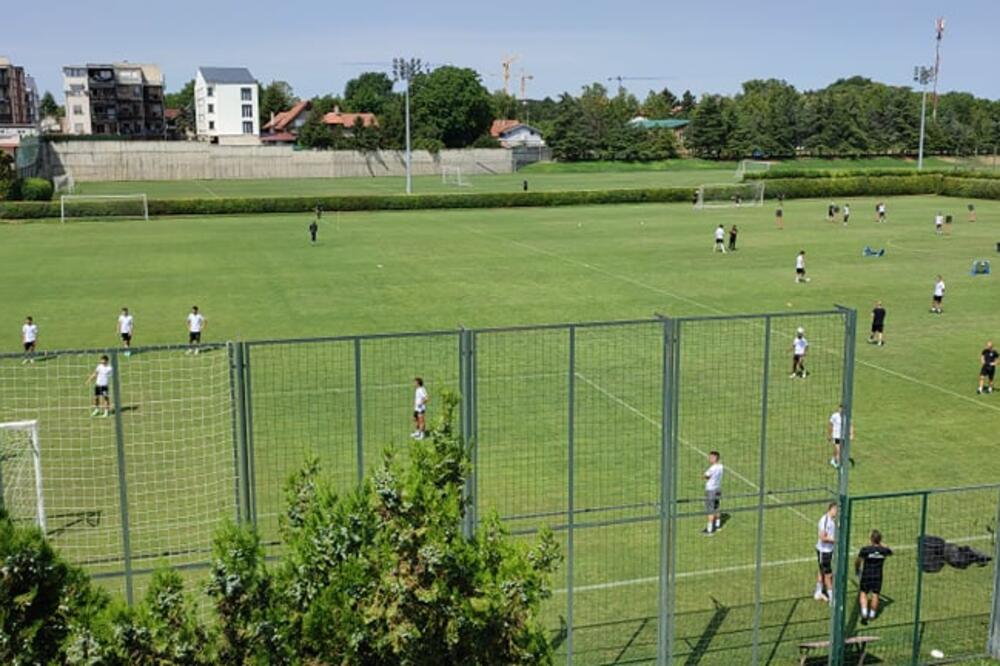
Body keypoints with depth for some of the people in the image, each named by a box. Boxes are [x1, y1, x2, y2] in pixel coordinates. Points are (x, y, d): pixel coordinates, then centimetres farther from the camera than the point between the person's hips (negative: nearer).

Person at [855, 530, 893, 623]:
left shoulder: (865, 549, -16)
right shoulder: (884, 550, -8)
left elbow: (857, 561, -3)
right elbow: (890, 551, 17)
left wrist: (856, 570, 16)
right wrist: (881, 545, 23)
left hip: (866, 576, -2)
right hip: (878, 576, 2)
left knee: (863, 593, 12)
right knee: (875, 595, 11)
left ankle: (864, 613, -1)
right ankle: (872, 615, 23)